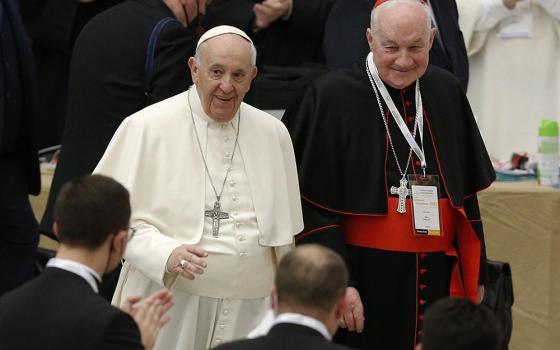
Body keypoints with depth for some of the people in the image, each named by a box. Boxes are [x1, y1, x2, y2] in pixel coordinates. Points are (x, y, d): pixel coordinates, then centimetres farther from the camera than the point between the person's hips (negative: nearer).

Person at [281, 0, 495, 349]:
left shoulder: (446, 92, 5)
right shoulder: (334, 96, -10)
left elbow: (465, 192, 13)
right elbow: (313, 206, -10)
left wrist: (475, 276, 11)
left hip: (437, 279, 4)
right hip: (365, 278, -4)